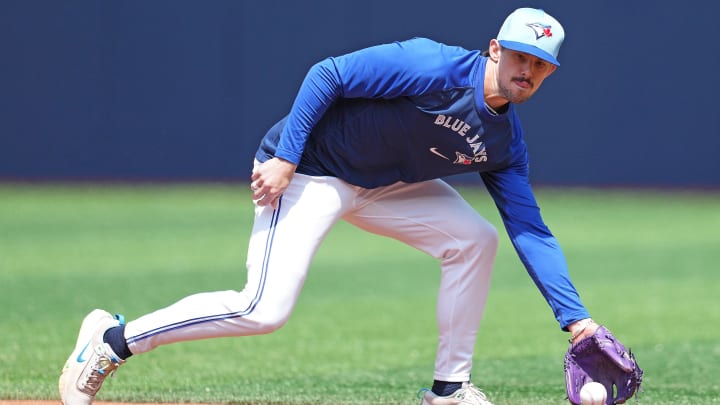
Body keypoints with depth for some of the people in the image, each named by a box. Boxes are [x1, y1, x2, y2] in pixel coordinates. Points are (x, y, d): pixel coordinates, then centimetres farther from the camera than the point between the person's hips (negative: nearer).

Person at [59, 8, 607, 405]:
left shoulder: (505, 142, 0)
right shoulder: (433, 67, -24)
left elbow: (532, 231, 1)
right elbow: (328, 74, -22)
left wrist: (575, 317, -6)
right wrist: (283, 157, -26)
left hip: (383, 185, 8)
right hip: (309, 170, -8)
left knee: (474, 240, -3)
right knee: (265, 308, -20)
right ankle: (111, 341, -8)